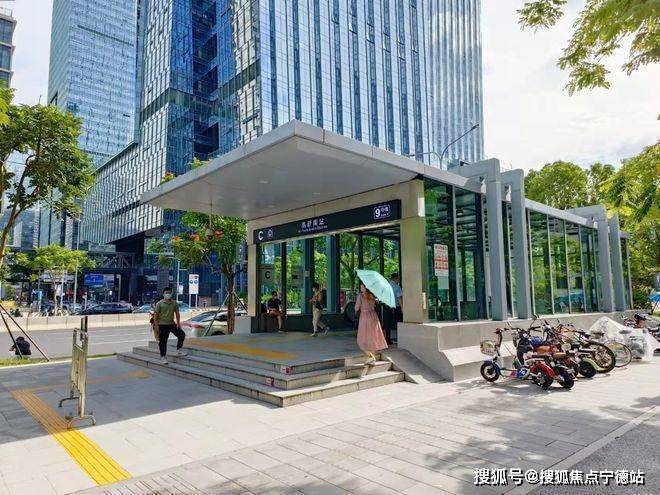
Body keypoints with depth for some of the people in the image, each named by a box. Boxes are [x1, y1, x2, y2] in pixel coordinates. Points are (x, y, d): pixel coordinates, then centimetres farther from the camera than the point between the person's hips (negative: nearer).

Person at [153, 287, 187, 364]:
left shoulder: (174, 303, 3)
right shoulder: (159, 304, -9)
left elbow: (177, 313, 9)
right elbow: (155, 315, -9)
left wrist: (178, 323, 2)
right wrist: (156, 325, -13)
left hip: (172, 324, 4)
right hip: (162, 325, -4)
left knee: (181, 334, -1)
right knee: (163, 341, 2)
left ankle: (179, 350, 14)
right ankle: (163, 357, 13)